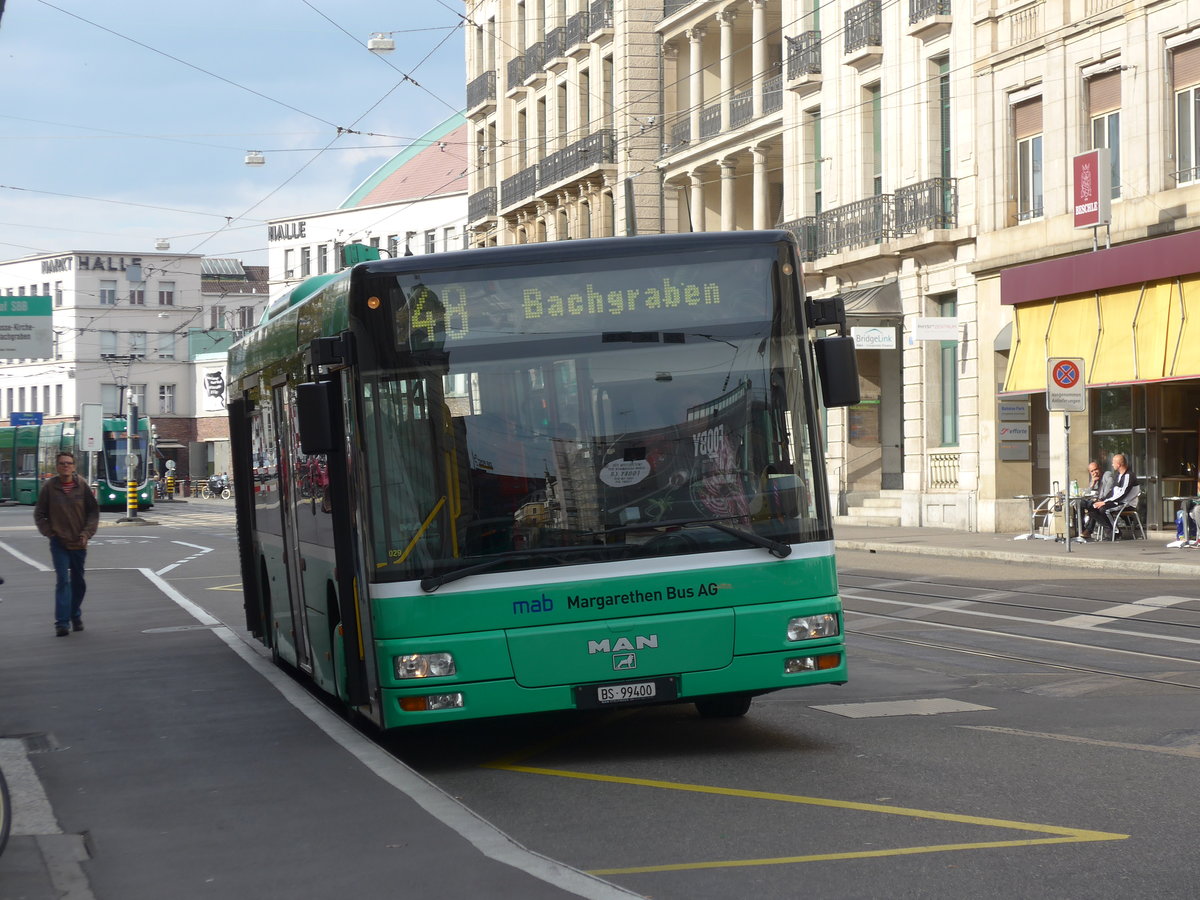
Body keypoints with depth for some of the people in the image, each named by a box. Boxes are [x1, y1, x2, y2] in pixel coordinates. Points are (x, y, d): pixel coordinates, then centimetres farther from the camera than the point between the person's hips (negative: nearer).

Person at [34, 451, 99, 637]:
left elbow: (94, 511, 4)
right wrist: (49, 532, -6)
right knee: (63, 581, -11)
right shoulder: (49, 487, -4)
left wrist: (87, 533, -6)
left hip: (79, 543, 2)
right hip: (59, 543, -2)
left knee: (78, 582, 12)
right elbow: (39, 514, 4)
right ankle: (62, 622, -12)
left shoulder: (82, 486, -1)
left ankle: (75, 615, 30)